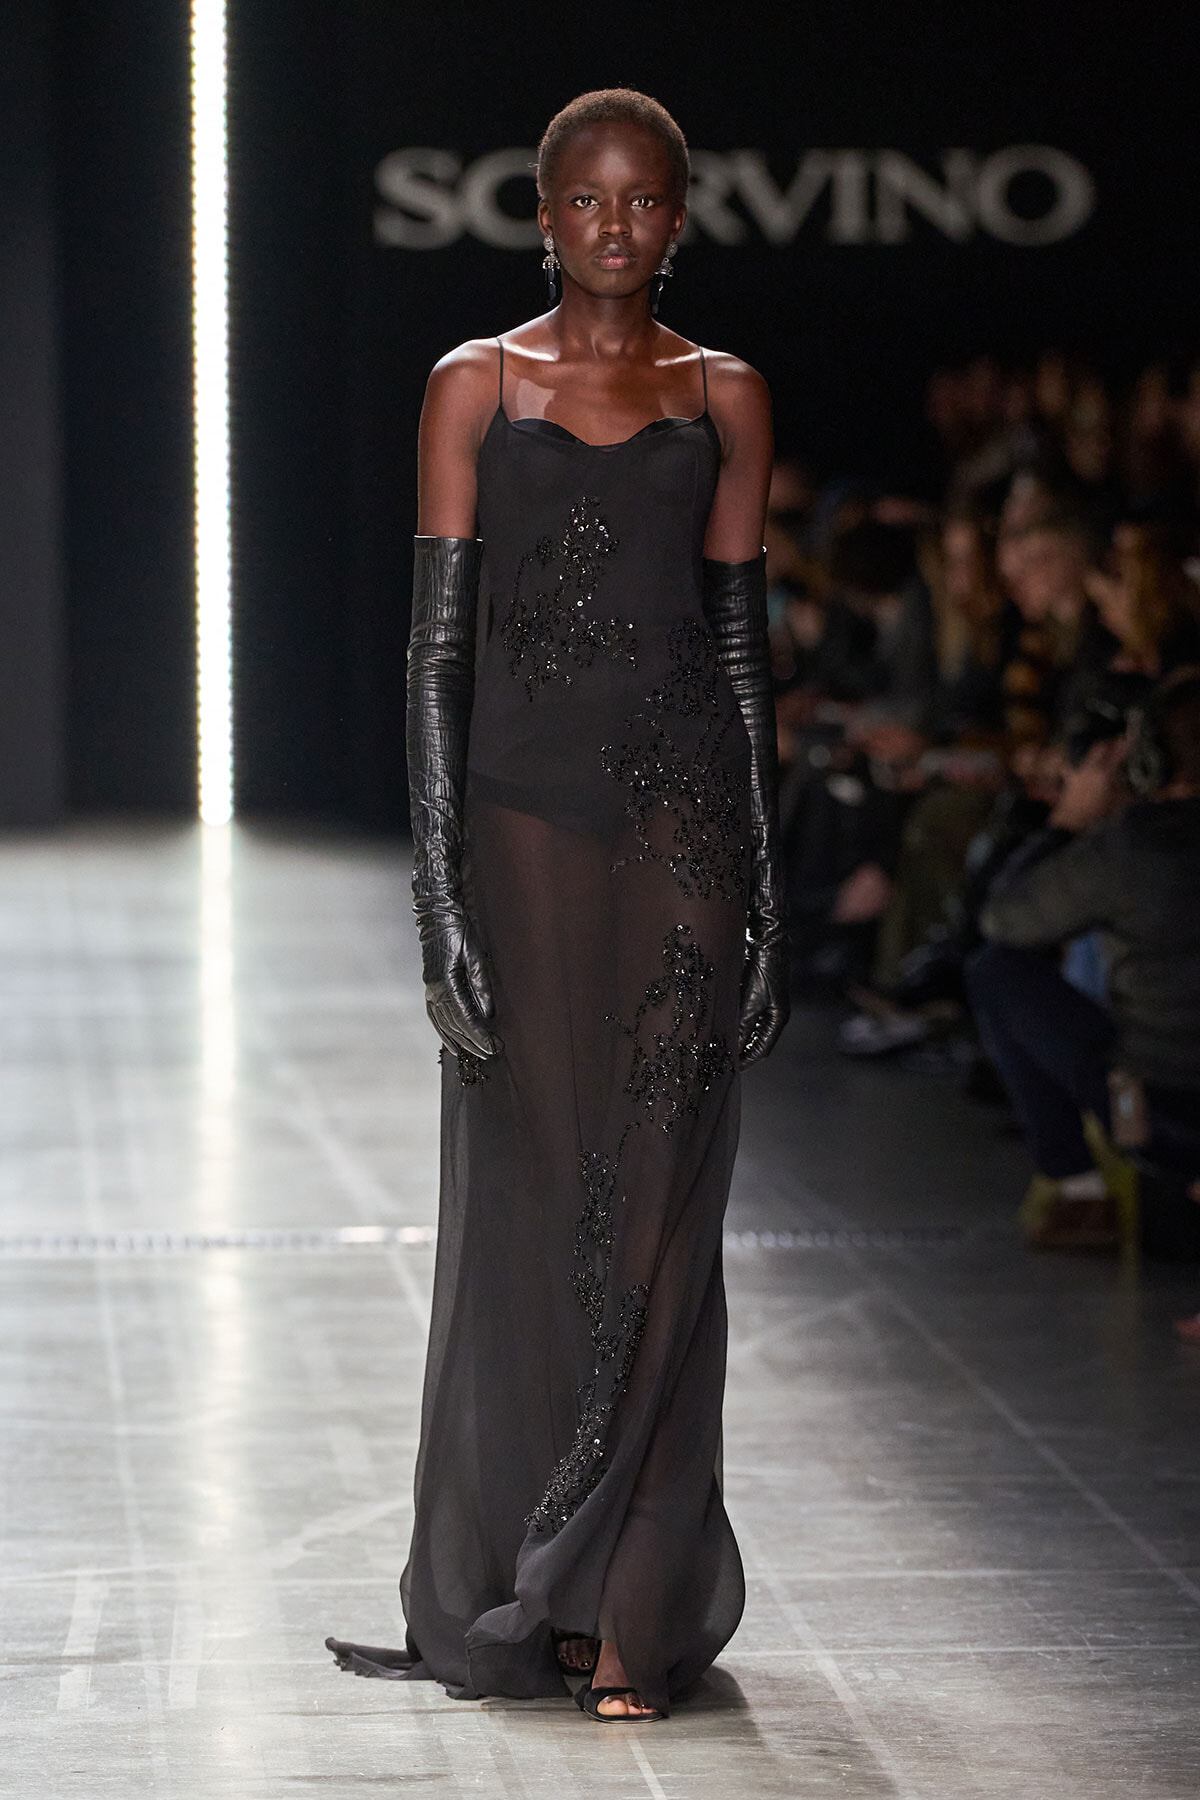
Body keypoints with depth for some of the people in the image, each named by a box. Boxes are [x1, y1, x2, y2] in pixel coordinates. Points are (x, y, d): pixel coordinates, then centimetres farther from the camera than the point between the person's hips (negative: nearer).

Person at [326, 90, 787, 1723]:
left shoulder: (723, 398, 8)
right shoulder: (476, 388, 5)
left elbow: (743, 640, 8)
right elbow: (439, 640, 0)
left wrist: (769, 896, 3)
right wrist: (439, 893, -8)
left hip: (685, 821, 0)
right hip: (526, 811, 0)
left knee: (654, 1216, -2)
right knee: (522, 1205, 3)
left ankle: (629, 1613, 4)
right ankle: (506, 1604, 15)